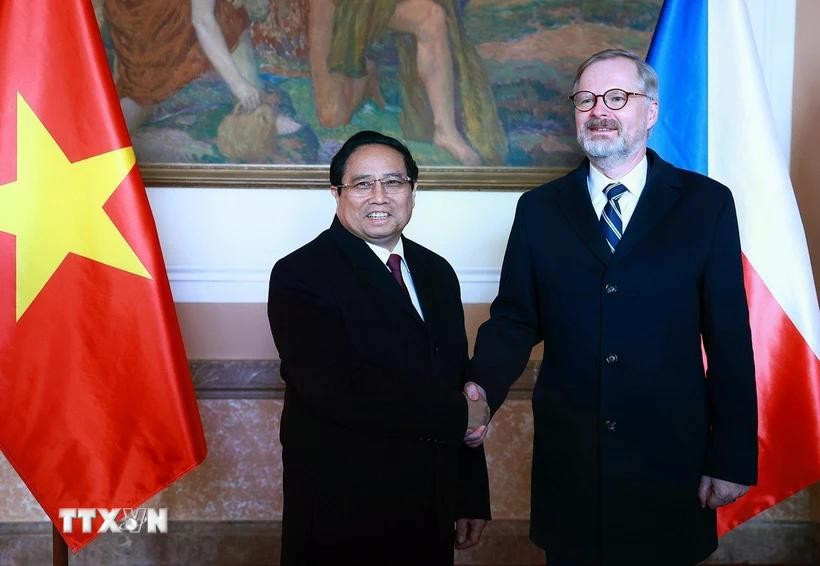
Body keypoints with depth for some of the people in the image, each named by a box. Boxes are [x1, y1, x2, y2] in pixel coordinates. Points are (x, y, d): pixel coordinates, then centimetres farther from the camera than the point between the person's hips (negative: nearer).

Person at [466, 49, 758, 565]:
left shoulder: (706, 203, -2)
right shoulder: (539, 209, 3)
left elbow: (729, 337, -3)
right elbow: (514, 319, 3)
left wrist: (732, 458, -4)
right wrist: (480, 392, -16)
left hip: (670, 456, -1)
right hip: (567, 453, 2)